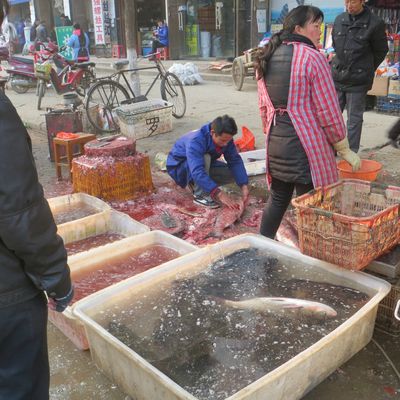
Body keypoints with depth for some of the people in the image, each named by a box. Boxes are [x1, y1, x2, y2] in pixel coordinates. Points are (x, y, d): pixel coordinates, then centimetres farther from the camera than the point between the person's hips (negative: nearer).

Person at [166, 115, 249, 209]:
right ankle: (200, 195, -20)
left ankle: (195, 184, 4)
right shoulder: (196, 141, -38)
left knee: (232, 173, -10)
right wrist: (219, 193, -54)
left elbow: (235, 161, -17)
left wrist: (244, 185, -31)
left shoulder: (225, 138, -18)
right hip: (179, 166, -7)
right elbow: (197, 172, -47)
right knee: (205, 158, -36)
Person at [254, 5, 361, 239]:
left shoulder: (267, 58, 9)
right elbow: (329, 112, -11)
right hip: (306, 145, -7)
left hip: (275, 143, 7)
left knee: (278, 198, 20)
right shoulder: (313, 58, -12)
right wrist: (344, 149, -2)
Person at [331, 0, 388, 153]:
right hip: (337, 77, 4)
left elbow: (381, 51, 3)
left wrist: (367, 70, 10)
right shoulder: (339, 20, 3)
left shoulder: (375, 23, -9)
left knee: (354, 119, 2)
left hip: (358, 81, -4)